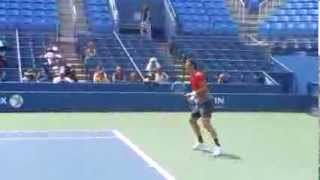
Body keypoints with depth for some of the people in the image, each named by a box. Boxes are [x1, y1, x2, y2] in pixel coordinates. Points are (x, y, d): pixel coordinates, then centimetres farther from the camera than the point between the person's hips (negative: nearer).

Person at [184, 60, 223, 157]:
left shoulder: (199, 75, -16)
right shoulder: (192, 76, 13)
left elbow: (205, 88, -25)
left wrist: (193, 93, -23)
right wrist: (192, 95, 10)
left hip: (205, 102, -11)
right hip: (198, 103, 11)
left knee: (206, 123, -20)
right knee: (192, 120, 18)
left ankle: (218, 146, -19)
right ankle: (201, 143, 29)